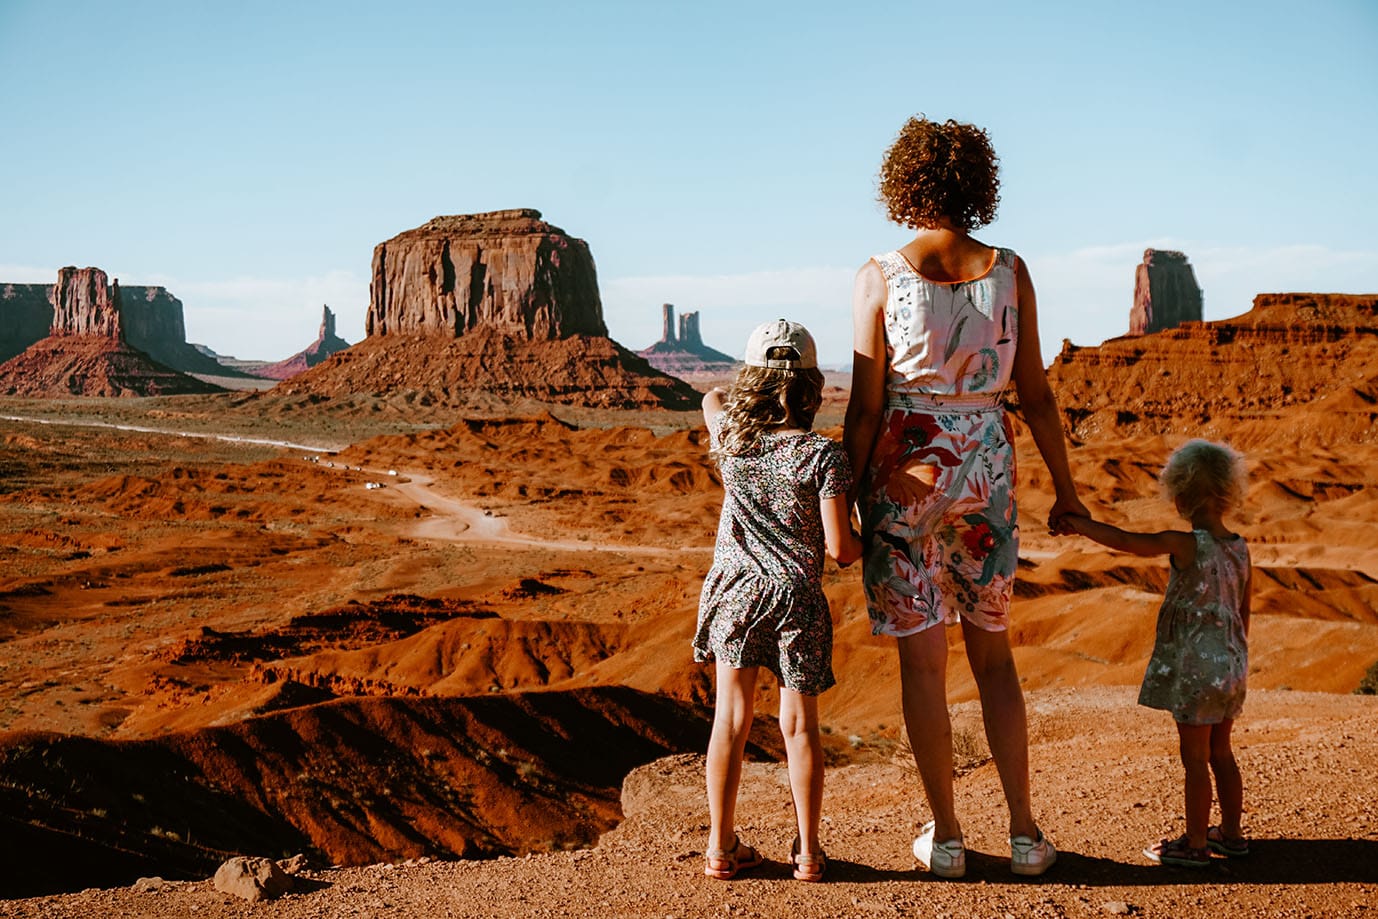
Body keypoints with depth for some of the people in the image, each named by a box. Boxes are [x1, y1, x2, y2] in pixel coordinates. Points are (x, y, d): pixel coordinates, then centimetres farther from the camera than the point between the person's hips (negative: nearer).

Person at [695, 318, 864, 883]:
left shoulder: (731, 439, 0)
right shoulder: (823, 455, -11)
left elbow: (712, 397, 25)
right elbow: (839, 547, -11)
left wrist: (749, 400, 22)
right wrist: (865, 545, 9)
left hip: (735, 588, 2)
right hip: (796, 596, -2)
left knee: (731, 719, 9)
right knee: (799, 724, 8)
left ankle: (721, 847, 15)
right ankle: (807, 851, 16)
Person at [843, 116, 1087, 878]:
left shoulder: (879, 278, -8)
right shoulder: (1009, 272, -2)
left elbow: (865, 407, -9)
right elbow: (1035, 394, 0)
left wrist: (845, 499, 0)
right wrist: (1066, 488, 10)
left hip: (903, 474, -2)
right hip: (986, 472, 3)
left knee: (922, 660, 7)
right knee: (993, 655, 16)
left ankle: (945, 836, 15)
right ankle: (1024, 831, 15)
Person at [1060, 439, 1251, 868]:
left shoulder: (1184, 544, -18)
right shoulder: (1239, 548, 3)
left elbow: (1125, 540, -18)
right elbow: (1243, 612, 11)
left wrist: (1080, 524, -7)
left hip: (1194, 668, -7)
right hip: (1230, 665, 7)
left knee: (1195, 757, 2)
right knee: (1221, 752, 19)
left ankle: (1195, 843, 10)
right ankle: (1231, 833, 29)